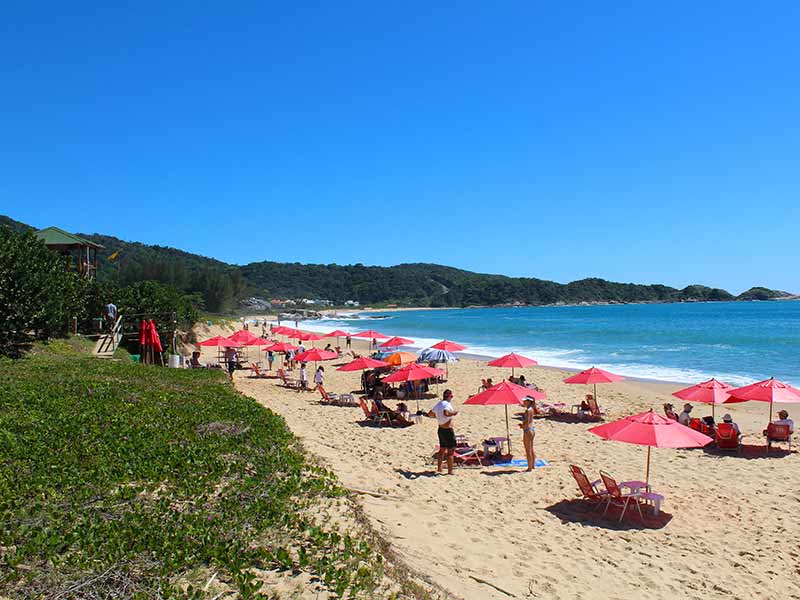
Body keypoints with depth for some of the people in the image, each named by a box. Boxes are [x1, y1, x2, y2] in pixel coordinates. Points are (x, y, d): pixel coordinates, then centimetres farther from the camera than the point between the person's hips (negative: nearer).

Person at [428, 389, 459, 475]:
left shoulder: (438, 404, 7)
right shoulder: (447, 404, -20)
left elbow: (430, 413, 17)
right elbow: (446, 413, -40)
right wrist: (453, 413, -24)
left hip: (440, 429, 9)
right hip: (448, 430, -9)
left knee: (442, 449, 20)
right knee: (450, 451, 0)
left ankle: (439, 468, 29)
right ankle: (450, 471, 4)